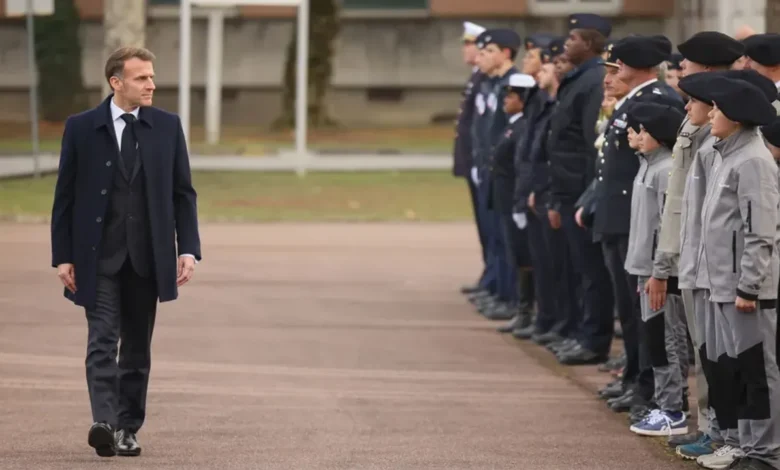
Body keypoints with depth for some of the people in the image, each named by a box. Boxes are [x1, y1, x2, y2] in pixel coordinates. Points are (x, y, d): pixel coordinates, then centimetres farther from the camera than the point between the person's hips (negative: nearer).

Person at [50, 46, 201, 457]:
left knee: (137, 347, 7)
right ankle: (104, 423, -24)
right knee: (103, 340, -14)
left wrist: (188, 248, -3)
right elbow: (65, 196, 2)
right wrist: (63, 256, -4)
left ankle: (127, 429, 14)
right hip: (99, 256, -2)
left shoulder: (167, 127, 5)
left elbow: (183, 193, 7)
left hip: (148, 257, 2)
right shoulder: (81, 128, -1)